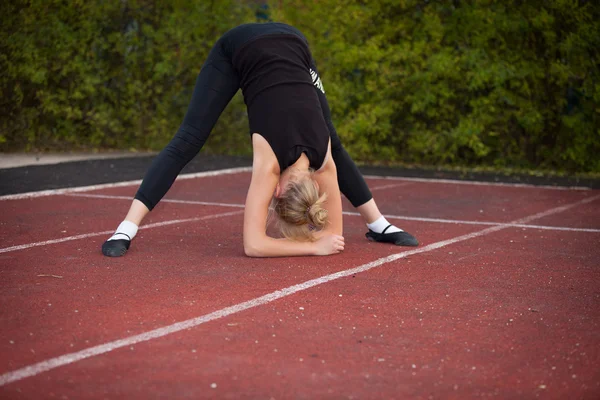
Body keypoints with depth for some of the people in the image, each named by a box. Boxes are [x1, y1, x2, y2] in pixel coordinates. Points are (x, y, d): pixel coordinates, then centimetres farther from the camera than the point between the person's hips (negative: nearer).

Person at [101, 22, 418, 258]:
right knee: (186, 142, -11)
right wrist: (314, 246, -33)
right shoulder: (270, 159, -31)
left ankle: (378, 225, 24)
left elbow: (333, 233, -9)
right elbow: (253, 245, -33)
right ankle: (126, 230, -11)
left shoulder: (324, 162, -21)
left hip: (292, 45, 4)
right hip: (239, 49, -4)